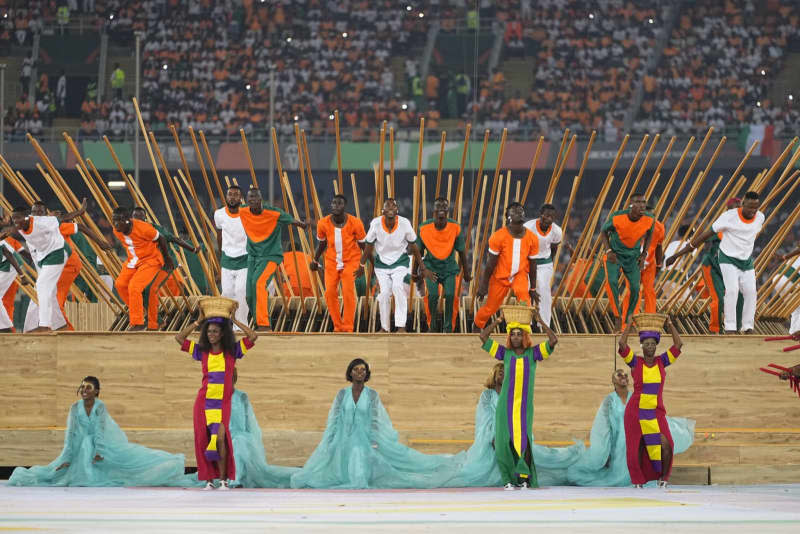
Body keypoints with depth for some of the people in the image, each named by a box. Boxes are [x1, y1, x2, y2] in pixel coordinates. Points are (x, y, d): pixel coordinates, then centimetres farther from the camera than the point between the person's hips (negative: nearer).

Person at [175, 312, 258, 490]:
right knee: (204, 440, -2)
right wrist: (199, 321, 4)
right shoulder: (202, 351, 7)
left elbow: (253, 336, -5)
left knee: (220, 438, -17)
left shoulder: (232, 351, 3)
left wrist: (233, 321, -1)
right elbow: (179, 338, 4)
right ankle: (209, 480, 5)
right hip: (204, 401, 2)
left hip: (223, 403, -2)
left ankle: (223, 479, -9)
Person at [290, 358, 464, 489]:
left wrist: (374, 446, -14)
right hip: (344, 443, 2)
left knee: (360, 484, -12)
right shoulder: (342, 394, 3)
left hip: (364, 444, -2)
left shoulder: (372, 395, -2)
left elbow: (375, 422, -5)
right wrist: (329, 446, -1)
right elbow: (334, 421, 3)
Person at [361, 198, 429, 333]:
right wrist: (361, 266, 7)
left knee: (398, 287, -25)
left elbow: (414, 247, -3)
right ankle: (385, 328, 17)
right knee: (384, 294, -5)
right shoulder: (376, 224, -15)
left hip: (400, 262, -1)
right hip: (381, 263, 1)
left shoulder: (404, 223, -16)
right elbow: (369, 246, 0)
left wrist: (423, 269, 1)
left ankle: (401, 326, -24)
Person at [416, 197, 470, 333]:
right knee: (432, 295, -21)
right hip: (431, 267, 0)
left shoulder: (455, 228, -9)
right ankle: (432, 325, 4)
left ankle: (448, 328, -1)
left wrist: (466, 273, 11)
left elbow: (461, 252, 3)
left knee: (451, 295, -20)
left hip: (450, 267, 0)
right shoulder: (424, 228, -10)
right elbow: (418, 252, 4)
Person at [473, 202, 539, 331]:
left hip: (520, 274, 1)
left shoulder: (532, 238, -10)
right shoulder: (499, 236, -18)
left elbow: (532, 264, 0)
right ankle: (476, 328, 38)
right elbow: (491, 263, -10)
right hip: (500, 276, -1)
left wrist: (533, 288, 6)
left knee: (523, 295, -29)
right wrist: (483, 284, -6)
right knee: (491, 307, 9)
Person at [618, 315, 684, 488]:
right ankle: (638, 481, 25)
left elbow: (679, 344, -4)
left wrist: (669, 324, -3)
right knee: (637, 449, 4)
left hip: (656, 413, 1)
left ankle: (663, 478, 8)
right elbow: (622, 344, -17)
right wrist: (630, 324, -8)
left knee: (666, 446, -15)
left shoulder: (661, 361, 3)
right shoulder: (635, 362, -3)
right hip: (635, 413, -1)